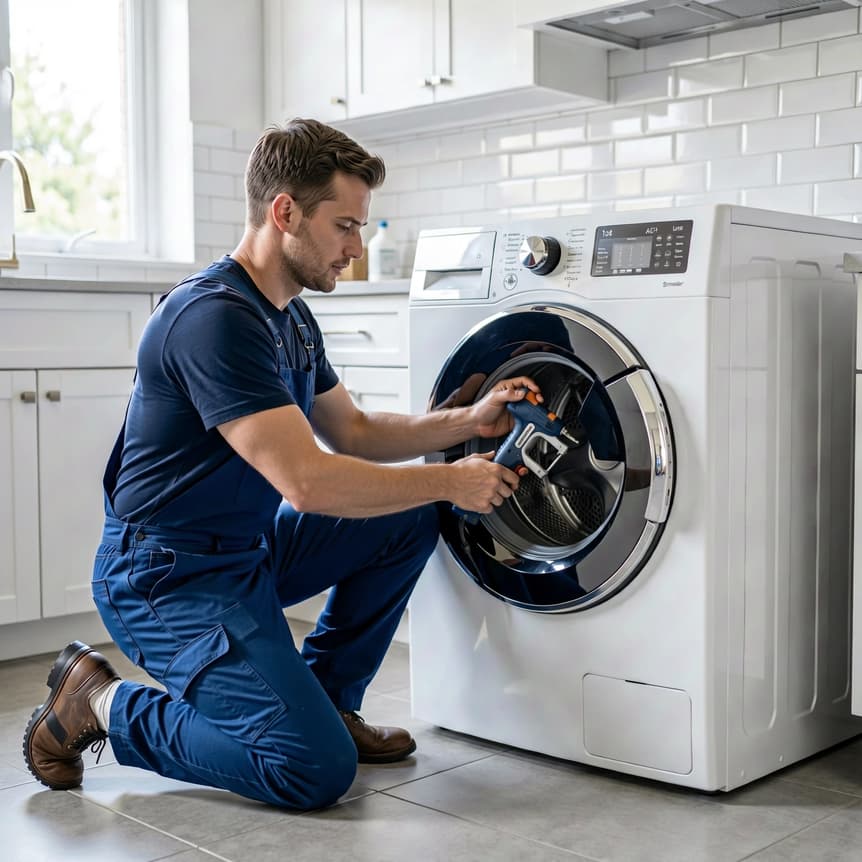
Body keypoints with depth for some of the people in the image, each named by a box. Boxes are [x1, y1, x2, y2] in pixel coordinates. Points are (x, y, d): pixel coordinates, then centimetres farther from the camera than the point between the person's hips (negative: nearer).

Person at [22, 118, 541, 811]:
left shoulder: (292, 320, 8)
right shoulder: (214, 317, -24)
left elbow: (354, 432, 17)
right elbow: (308, 480, -29)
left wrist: (466, 422, 3)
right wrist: (450, 481, -18)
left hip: (250, 547, 10)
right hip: (168, 576, -10)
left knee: (411, 518, 6)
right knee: (317, 769, -17)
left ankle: (326, 696, 14)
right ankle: (100, 701, 0)